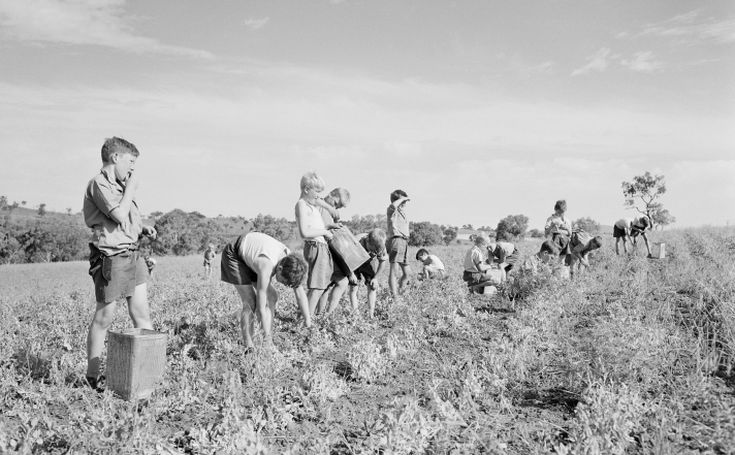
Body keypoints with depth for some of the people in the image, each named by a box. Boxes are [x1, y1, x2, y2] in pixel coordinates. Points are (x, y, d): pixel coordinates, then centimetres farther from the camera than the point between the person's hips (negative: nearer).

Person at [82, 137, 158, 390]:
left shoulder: (120, 185, 18)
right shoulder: (99, 183, -9)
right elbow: (119, 216, -21)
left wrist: (144, 229, 7)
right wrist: (131, 189, -8)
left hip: (132, 254, 8)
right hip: (111, 257, -8)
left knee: (142, 315, 6)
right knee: (104, 318, 2)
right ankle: (92, 375, 15)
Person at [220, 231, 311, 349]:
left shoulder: (290, 259, -21)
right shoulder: (266, 267, -41)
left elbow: (300, 292, -11)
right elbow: (261, 307, -36)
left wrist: (307, 320, -9)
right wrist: (267, 336, -29)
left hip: (251, 255, 7)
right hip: (234, 255, -7)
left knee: (271, 297, 0)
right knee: (250, 303, -16)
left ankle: (268, 342, 7)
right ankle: (248, 346, -5)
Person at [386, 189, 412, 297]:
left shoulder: (403, 212, 25)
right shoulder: (392, 211, -2)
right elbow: (393, 205, -28)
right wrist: (402, 198, -15)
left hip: (404, 242, 9)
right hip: (396, 240, -9)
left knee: (407, 272, 14)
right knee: (394, 271, -14)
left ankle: (400, 292, 27)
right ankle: (394, 296, -18)